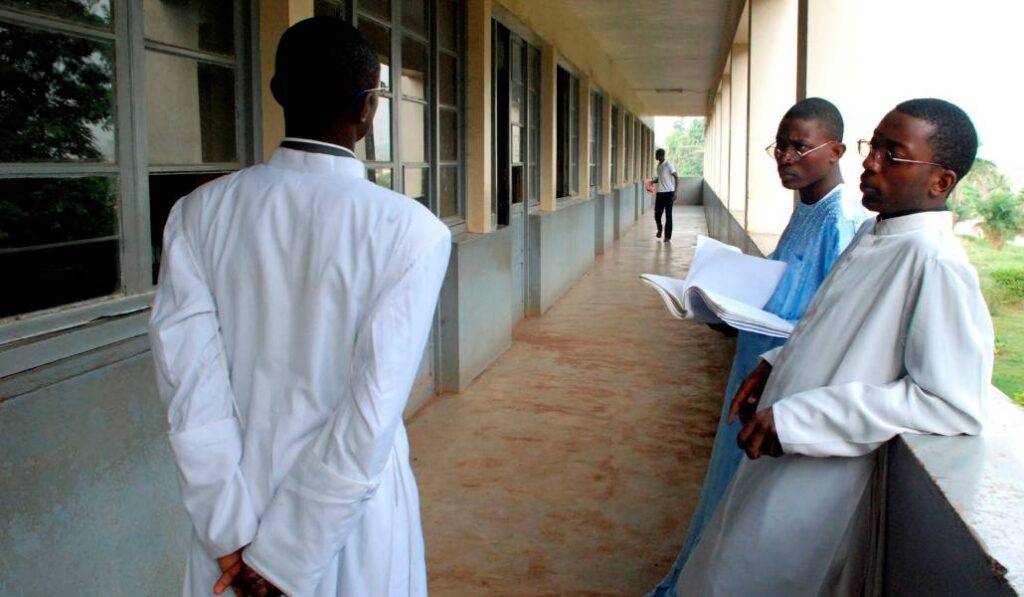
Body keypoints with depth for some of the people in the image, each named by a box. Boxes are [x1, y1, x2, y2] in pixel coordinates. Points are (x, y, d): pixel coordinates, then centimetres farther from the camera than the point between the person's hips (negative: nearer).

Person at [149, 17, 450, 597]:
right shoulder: (411, 230, -17)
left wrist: (233, 534, -10)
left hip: (239, 506, 3)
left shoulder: (200, 212, -7)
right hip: (349, 514, -2)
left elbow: (189, 383, -13)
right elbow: (374, 412, -21)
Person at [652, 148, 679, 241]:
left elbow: (676, 178, -13)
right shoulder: (659, 165, 11)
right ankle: (659, 229, 34)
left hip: (668, 193, -6)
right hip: (659, 193, 7)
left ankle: (667, 236, 7)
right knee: (657, 214, 7)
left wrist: (675, 193, -19)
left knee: (668, 216, -1)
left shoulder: (668, 165, -12)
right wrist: (654, 181, 4)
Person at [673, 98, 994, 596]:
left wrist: (797, 419, -27)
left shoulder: (936, 263, -22)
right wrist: (776, 364, 6)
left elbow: (957, 404, -27)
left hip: (819, 490, -8)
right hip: (781, 464, 9)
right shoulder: (873, 233, 6)